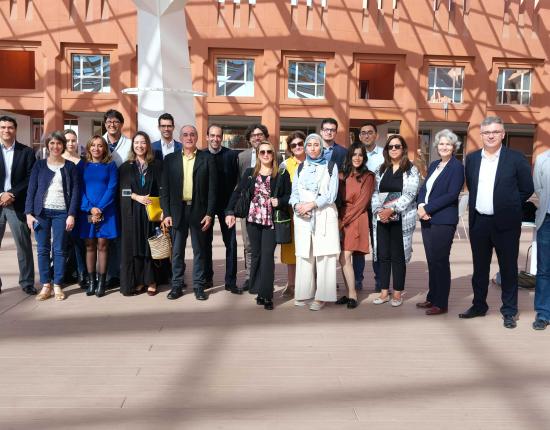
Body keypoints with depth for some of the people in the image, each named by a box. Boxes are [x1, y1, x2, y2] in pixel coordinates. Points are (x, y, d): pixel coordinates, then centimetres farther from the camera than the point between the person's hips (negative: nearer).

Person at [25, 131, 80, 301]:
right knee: (42, 249, 3)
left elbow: (75, 191, 1)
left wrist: (71, 214, -7)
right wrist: (29, 213, -3)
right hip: (41, 212, 1)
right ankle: (45, 285, 10)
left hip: (61, 212, -1)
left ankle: (57, 286, 8)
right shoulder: (39, 165, 8)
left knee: (59, 250, 1)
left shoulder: (70, 166, 5)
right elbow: (31, 189, 6)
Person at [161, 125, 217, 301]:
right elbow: (165, 189, 4)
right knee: (177, 251, 8)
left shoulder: (207, 159, 1)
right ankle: (177, 285, 19)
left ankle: (199, 286, 17)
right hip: (177, 211, 1)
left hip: (199, 211, -1)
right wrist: (166, 213, -4)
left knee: (199, 250, 7)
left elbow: (212, 189, -1)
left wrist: (209, 214, -7)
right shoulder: (170, 159, 5)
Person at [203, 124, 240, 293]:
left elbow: (236, 180, -2)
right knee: (206, 242, 10)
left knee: (231, 243, 0)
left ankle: (230, 281, 7)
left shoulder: (231, 155, -4)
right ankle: (207, 278, 23)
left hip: (226, 204, -1)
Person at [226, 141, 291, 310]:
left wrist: (279, 201, -16)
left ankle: (266, 294, 0)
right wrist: (230, 212, -6)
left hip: (271, 221, -2)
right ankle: (258, 290, 20)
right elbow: (237, 193, 4)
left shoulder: (282, 174, 2)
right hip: (253, 220, 3)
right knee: (256, 255, 9)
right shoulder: (249, 173, 7)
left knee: (267, 256, -6)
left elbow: (289, 195, 4)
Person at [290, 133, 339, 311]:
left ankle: (322, 296, -3)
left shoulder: (331, 166, 8)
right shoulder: (300, 167, 18)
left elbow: (332, 193, -2)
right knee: (303, 254, 1)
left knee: (324, 254, -7)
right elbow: (294, 192, 12)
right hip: (302, 216, 3)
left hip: (324, 215, -3)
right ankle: (304, 293, 9)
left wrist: (312, 204, -12)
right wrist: (297, 205, -9)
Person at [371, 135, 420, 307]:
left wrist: (391, 210, -19)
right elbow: (375, 193, 8)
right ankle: (384, 292, 15)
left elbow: (409, 194, -11)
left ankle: (398, 293, 12)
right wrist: (378, 211, -9)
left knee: (398, 256, 1)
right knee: (383, 255, 5)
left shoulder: (411, 170, 0)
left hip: (401, 219, -4)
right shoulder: (381, 169, 13)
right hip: (382, 218, 4)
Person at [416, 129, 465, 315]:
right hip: (427, 219, 7)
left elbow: (452, 194, -15)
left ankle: (441, 303, 8)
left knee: (440, 261, -1)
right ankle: (432, 298, 23)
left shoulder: (457, 167, -7)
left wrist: (428, 208, -16)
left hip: (443, 221, -7)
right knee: (431, 261, 12)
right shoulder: (434, 165, 15)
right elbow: (424, 188, 12)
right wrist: (420, 206, -8)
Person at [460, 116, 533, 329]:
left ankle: (509, 311, 19)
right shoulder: (472, 158, 6)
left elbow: (527, 189, 0)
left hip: (505, 223, -3)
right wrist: (478, 206, 9)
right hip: (478, 222, 4)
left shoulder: (516, 158, -5)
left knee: (508, 268, 7)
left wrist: (509, 207, 3)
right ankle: (479, 305, 28)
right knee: (480, 267, 14)